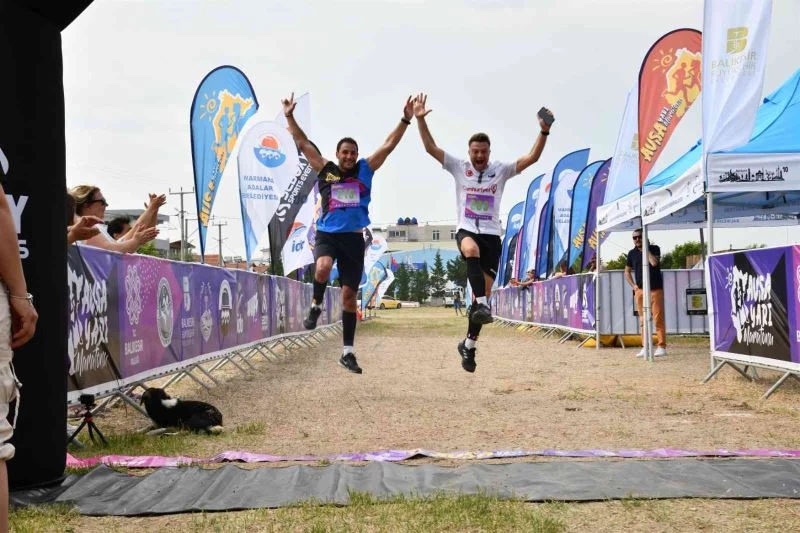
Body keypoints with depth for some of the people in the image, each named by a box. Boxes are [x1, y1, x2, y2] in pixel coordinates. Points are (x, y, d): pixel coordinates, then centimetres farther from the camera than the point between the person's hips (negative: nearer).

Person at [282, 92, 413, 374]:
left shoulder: (365, 170, 6)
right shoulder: (325, 170, 4)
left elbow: (388, 145, 2)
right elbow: (303, 143, 4)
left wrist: (406, 119, -5)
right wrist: (289, 117, -1)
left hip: (353, 237, 2)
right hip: (326, 234, -2)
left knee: (349, 295, 5)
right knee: (323, 268, -35)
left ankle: (347, 352, 14)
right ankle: (316, 306, -2)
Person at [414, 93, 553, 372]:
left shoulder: (501, 170, 5)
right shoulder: (459, 167, 4)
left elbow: (532, 158, -3)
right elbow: (431, 148, -3)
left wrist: (544, 132, -17)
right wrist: (420, 119, -14)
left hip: (492, 234, 2)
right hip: (466, 231, -2)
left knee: (483, 294, 0)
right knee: (472, 249, -41)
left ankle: (469, 344, 13)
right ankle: (481, 305, -47)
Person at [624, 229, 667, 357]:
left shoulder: (654, 249, 1)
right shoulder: (632, 253, 10)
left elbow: (654, 262, -20)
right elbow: (627, 272, 20)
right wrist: (633, 285, 7)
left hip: (655, 289, -4)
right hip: (640, 290, 4)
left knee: (658, 318, -7)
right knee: (643, 320, 5)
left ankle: (662, 347, -5)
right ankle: (645, 347, 9)